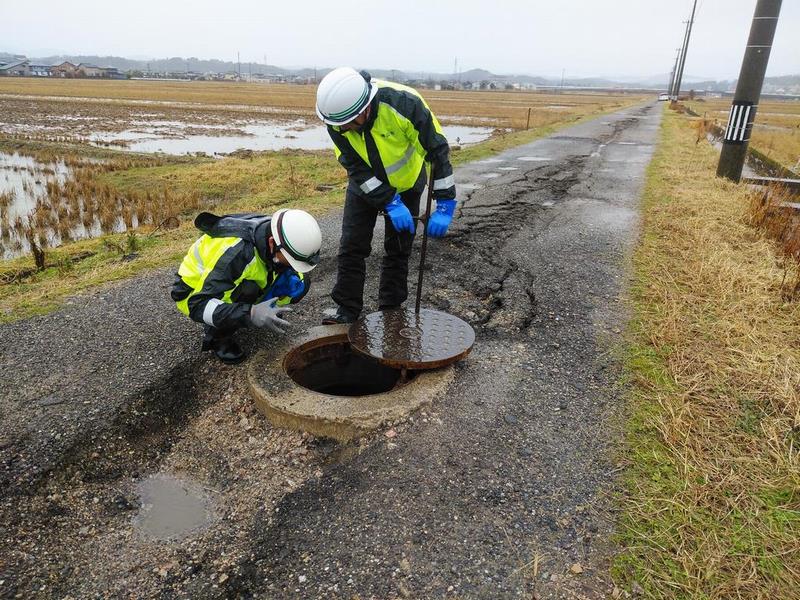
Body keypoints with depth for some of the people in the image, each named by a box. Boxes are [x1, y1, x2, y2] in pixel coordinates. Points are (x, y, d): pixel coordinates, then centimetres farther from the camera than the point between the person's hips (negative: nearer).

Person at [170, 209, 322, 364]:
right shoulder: (235, 252, -39)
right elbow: (198, 304, -39)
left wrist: (293, 282, -28)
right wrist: (251, 314, -52)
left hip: (236, 284, 6)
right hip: (194, 293, -5)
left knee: (302, 282, -13)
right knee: (247, 290, -37)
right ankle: (217, 337, -11)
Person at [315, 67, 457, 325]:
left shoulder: (404, 103, -33)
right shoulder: (336, 120, -24)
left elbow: (438, 150, -27)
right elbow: (356, 167, -21)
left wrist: (445, 205, -28)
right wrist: (390, 203, -28)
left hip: (405, 184, -2)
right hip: (364, 185, 2)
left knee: (398, 249, 6)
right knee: (351, 247, -3)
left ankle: (391, 310, 19)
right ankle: (347, 310, 9)